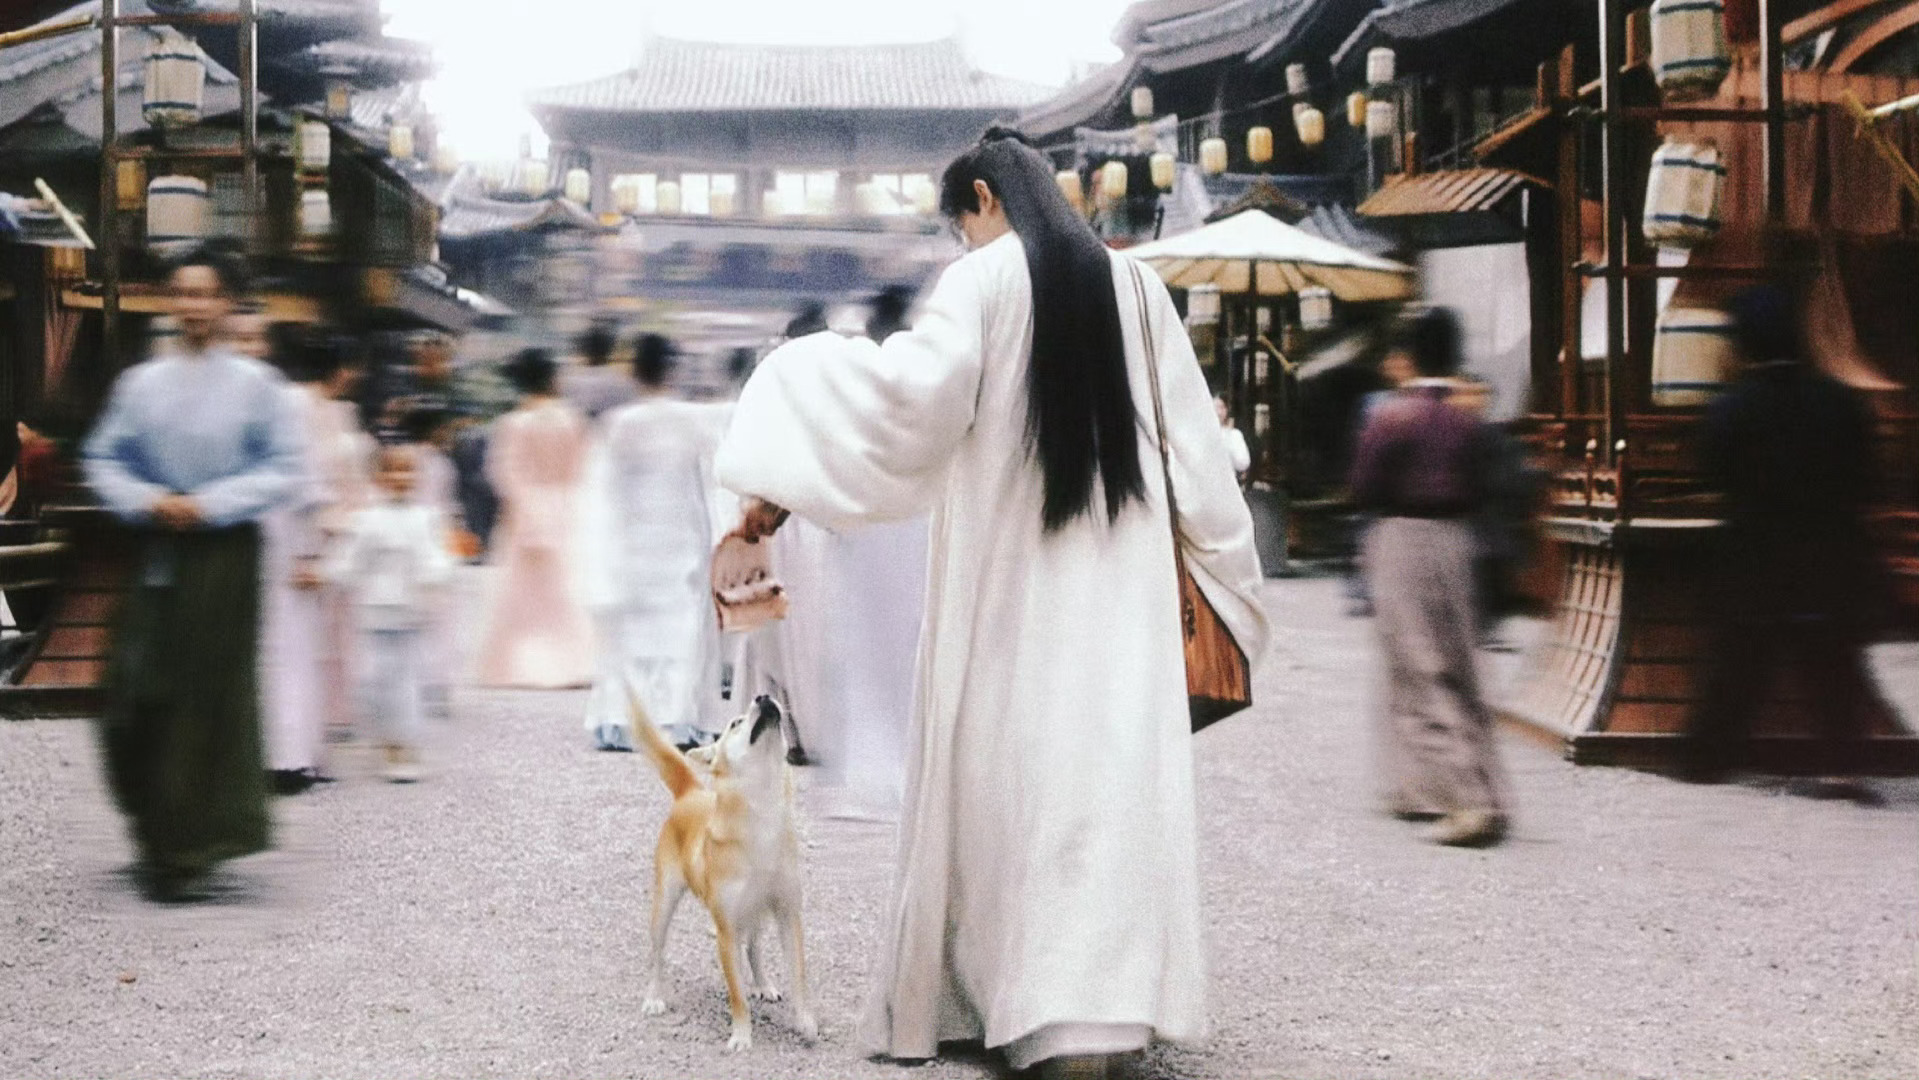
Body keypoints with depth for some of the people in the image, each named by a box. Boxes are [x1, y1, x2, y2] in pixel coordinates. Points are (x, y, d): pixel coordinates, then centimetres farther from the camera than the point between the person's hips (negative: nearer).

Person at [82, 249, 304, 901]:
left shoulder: (255, 383, -2)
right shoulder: (140, 383, 6)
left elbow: (283, 468, -4)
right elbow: (103, 459, 9)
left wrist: (210, 503, -13)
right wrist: (147, 501, -8)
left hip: (225, 555, -2)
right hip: (157, 551, 3)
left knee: (209, 698, 1)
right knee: (136, 698, 1)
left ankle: (192, 850, 11)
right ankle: (160, 836, 20)